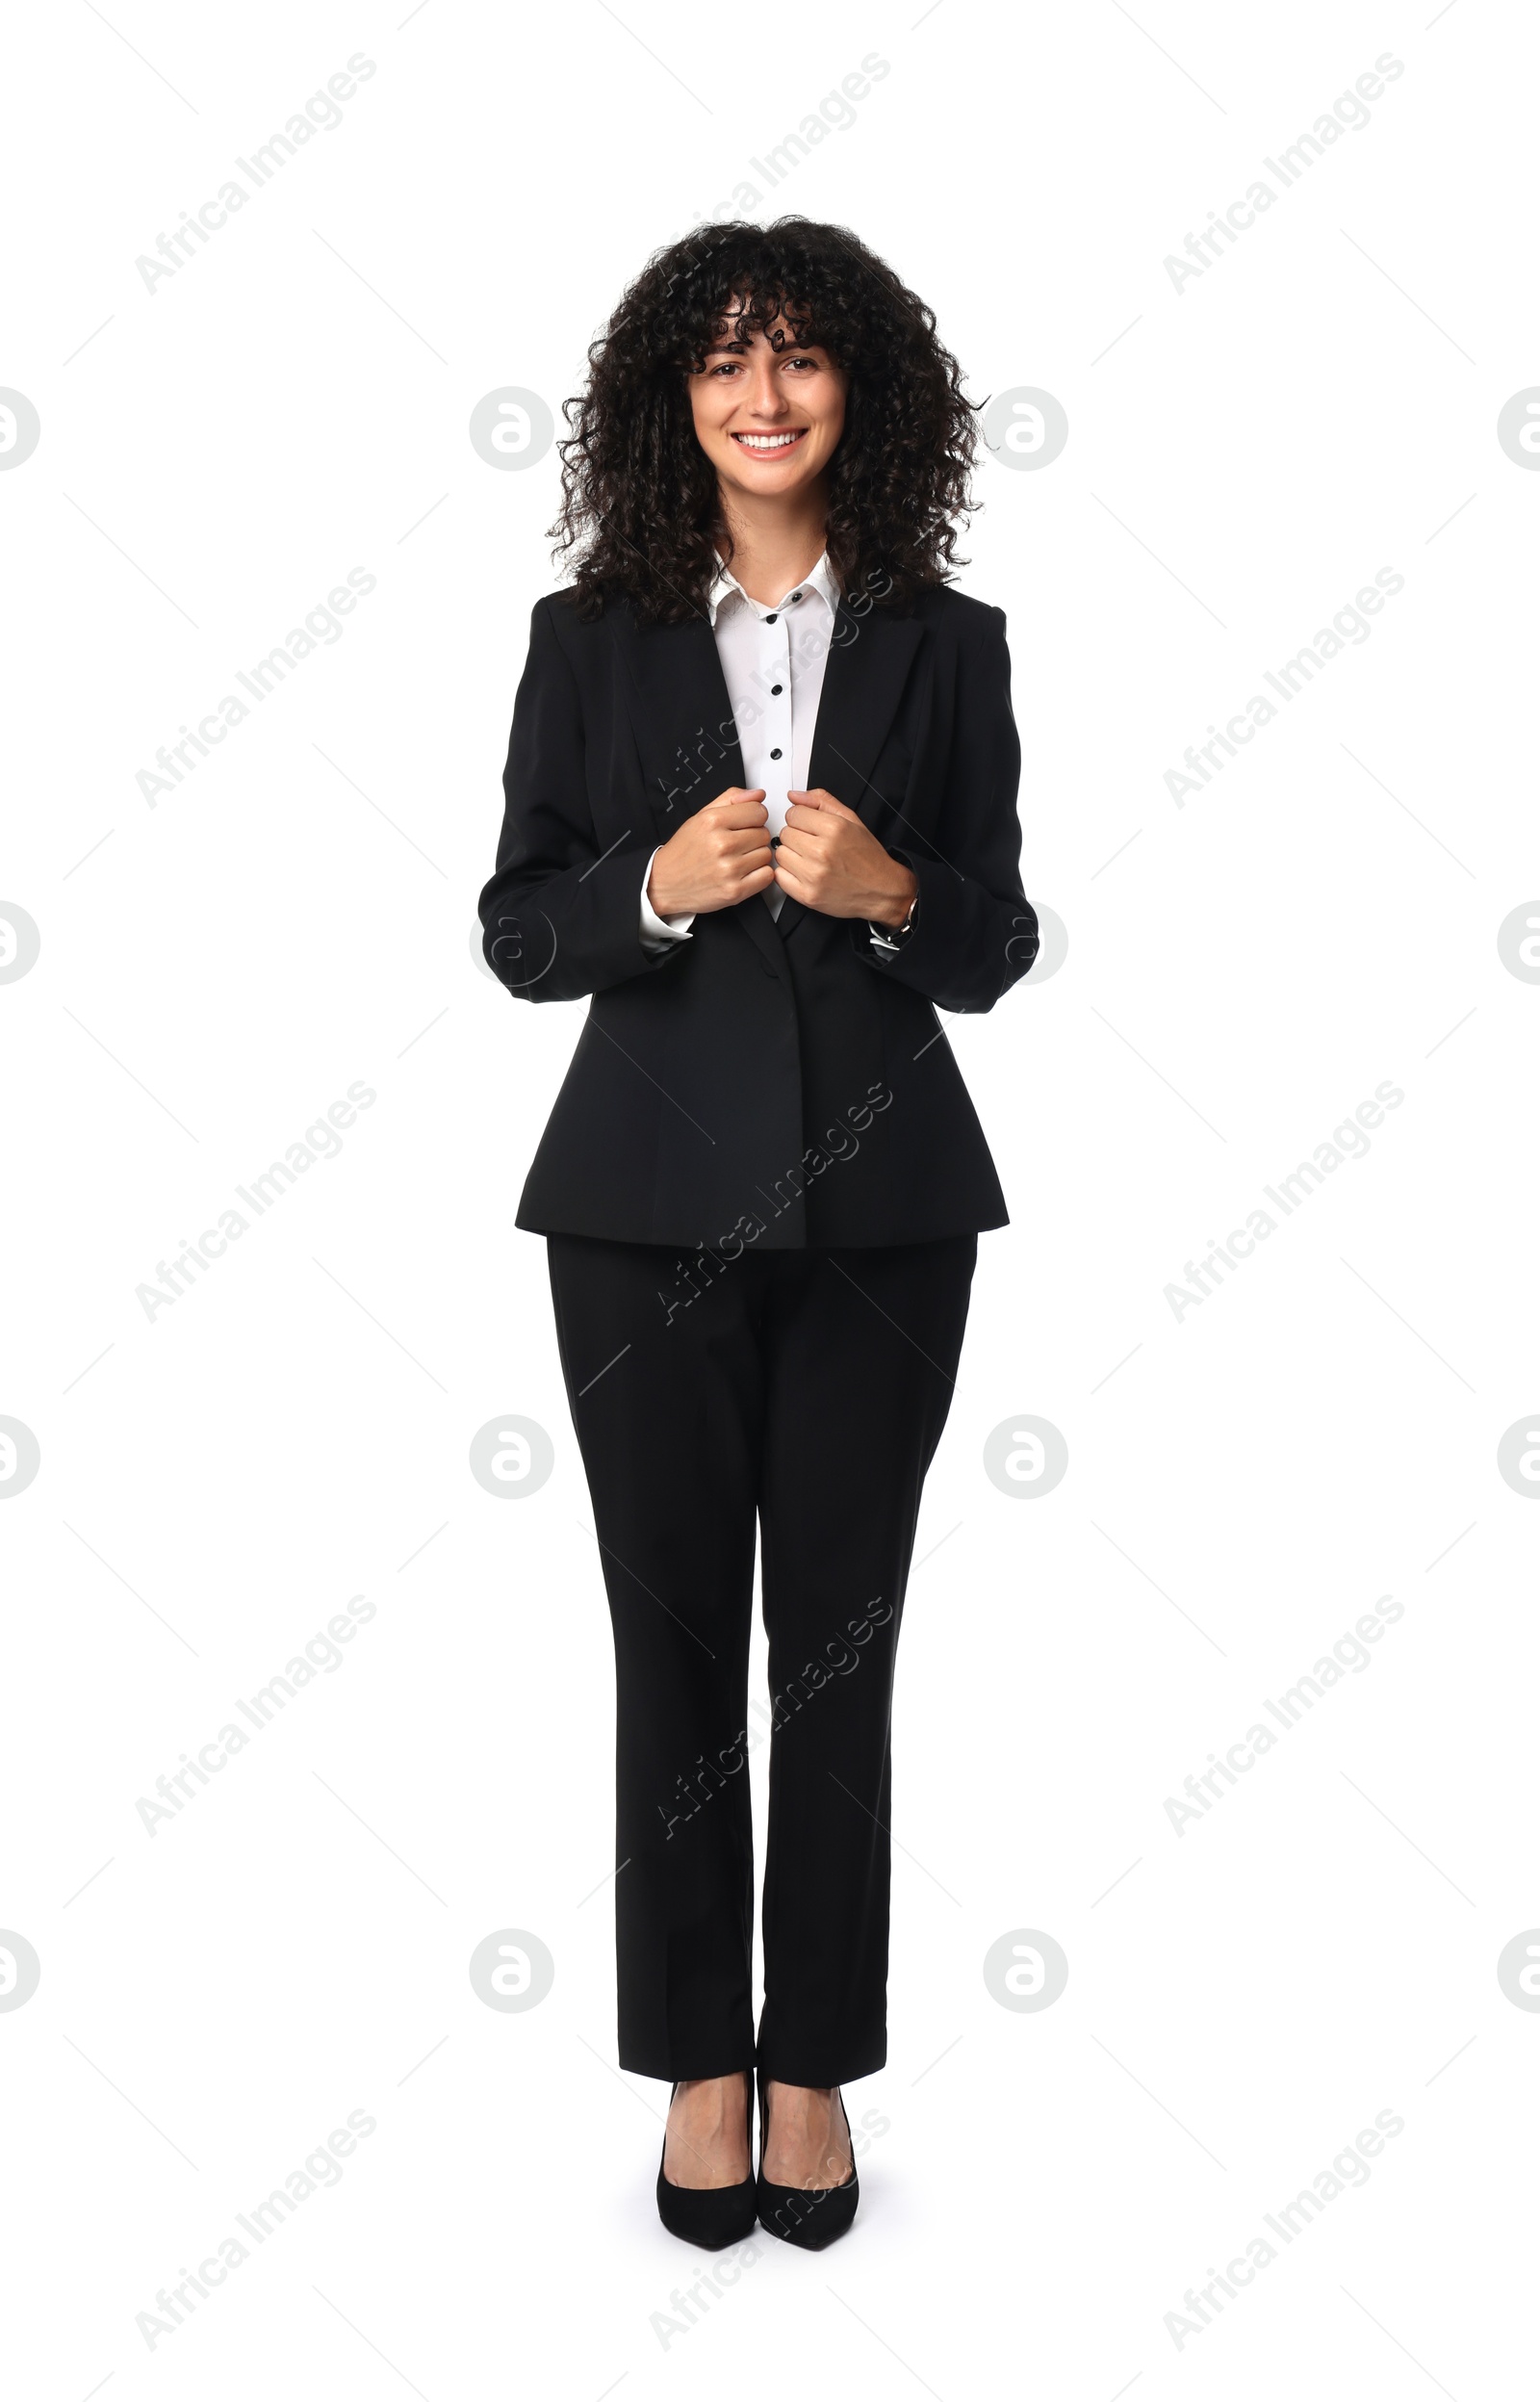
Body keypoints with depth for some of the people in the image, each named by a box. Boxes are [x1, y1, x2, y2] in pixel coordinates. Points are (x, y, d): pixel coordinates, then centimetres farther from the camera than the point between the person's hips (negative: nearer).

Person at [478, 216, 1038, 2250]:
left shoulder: (947, 643, 5)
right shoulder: (593, 636, 5)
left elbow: (996, 950, 6)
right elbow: (516, 934, 3)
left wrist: (889, 889, -14)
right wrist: (662, 885, -15)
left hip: (880, 1204, 0)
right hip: (653, 1201, 0)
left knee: (840, 1647, 7)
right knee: (676, 1641, 7)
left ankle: (818, 2064, 23)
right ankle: (700, 2063, 23)